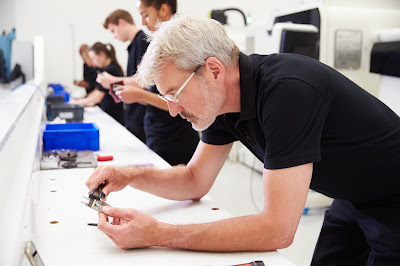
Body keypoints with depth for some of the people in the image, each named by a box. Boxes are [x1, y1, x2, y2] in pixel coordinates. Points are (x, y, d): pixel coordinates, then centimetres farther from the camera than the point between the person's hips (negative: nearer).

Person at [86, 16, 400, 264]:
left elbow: (277, 230, -36)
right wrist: (129, 176, -15)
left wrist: (157, 234, -34)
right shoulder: (221, 98, -9)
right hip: (352, 200, 7)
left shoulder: (287, 90, -35)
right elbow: (195, 181, 2)